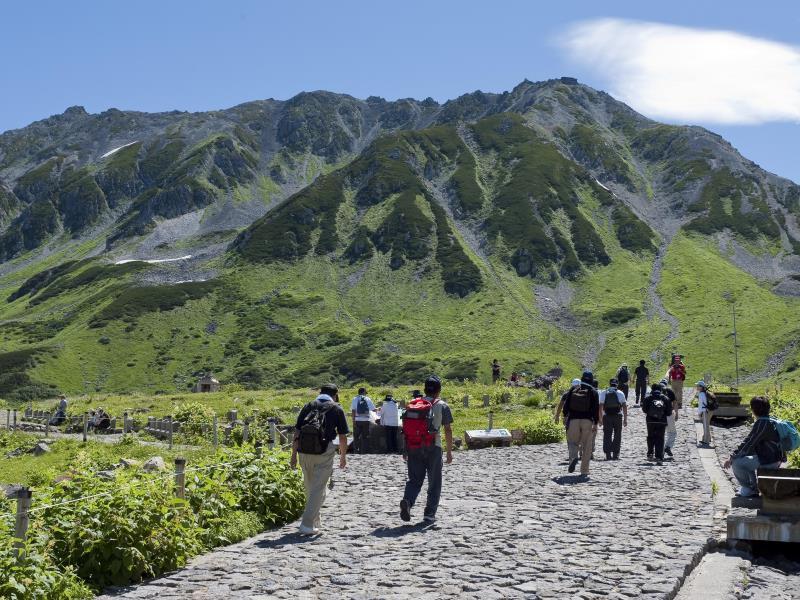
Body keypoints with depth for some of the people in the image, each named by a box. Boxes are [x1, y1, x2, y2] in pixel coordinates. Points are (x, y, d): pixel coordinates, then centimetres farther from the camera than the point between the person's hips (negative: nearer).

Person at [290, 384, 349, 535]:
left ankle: (315, 522, 32)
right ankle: (307, 525, -6)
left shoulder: (308, 406, 14)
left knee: (310, 488, 18)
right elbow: (342, 436, 8)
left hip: (304, 451, 4)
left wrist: (294, 455, 11)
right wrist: (343, 457, 20)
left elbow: (296, 433, 9)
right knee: (318, 489, 1)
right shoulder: (336, 409, 7)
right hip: (324, 452, -4)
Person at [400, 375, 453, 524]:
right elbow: (448, 430, -4)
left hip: (413, 448, 3)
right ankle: (429, 515, 9)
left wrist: (405, 450, 15)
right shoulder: (442, 406, -2)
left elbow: (406, 429, 9)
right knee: (434, 483, 10)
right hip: (432, 448, -3)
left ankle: (407, 501, -17)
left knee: (414, 479, 10)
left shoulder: (413, 405, 8)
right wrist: (449, 451, 3)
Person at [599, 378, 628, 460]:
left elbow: (601, 406, 1)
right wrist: (625, 419, 4)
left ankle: (608, 454, -3)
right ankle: (616, 454, 5)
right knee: (617, 436, 8)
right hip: (618, 416, 0)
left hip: (607, 417, 0)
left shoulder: (603, 393, 4)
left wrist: (600, 419, 5)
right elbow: (624, 407, 0)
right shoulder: (620, 393, 4)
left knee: (607, 436, 3)